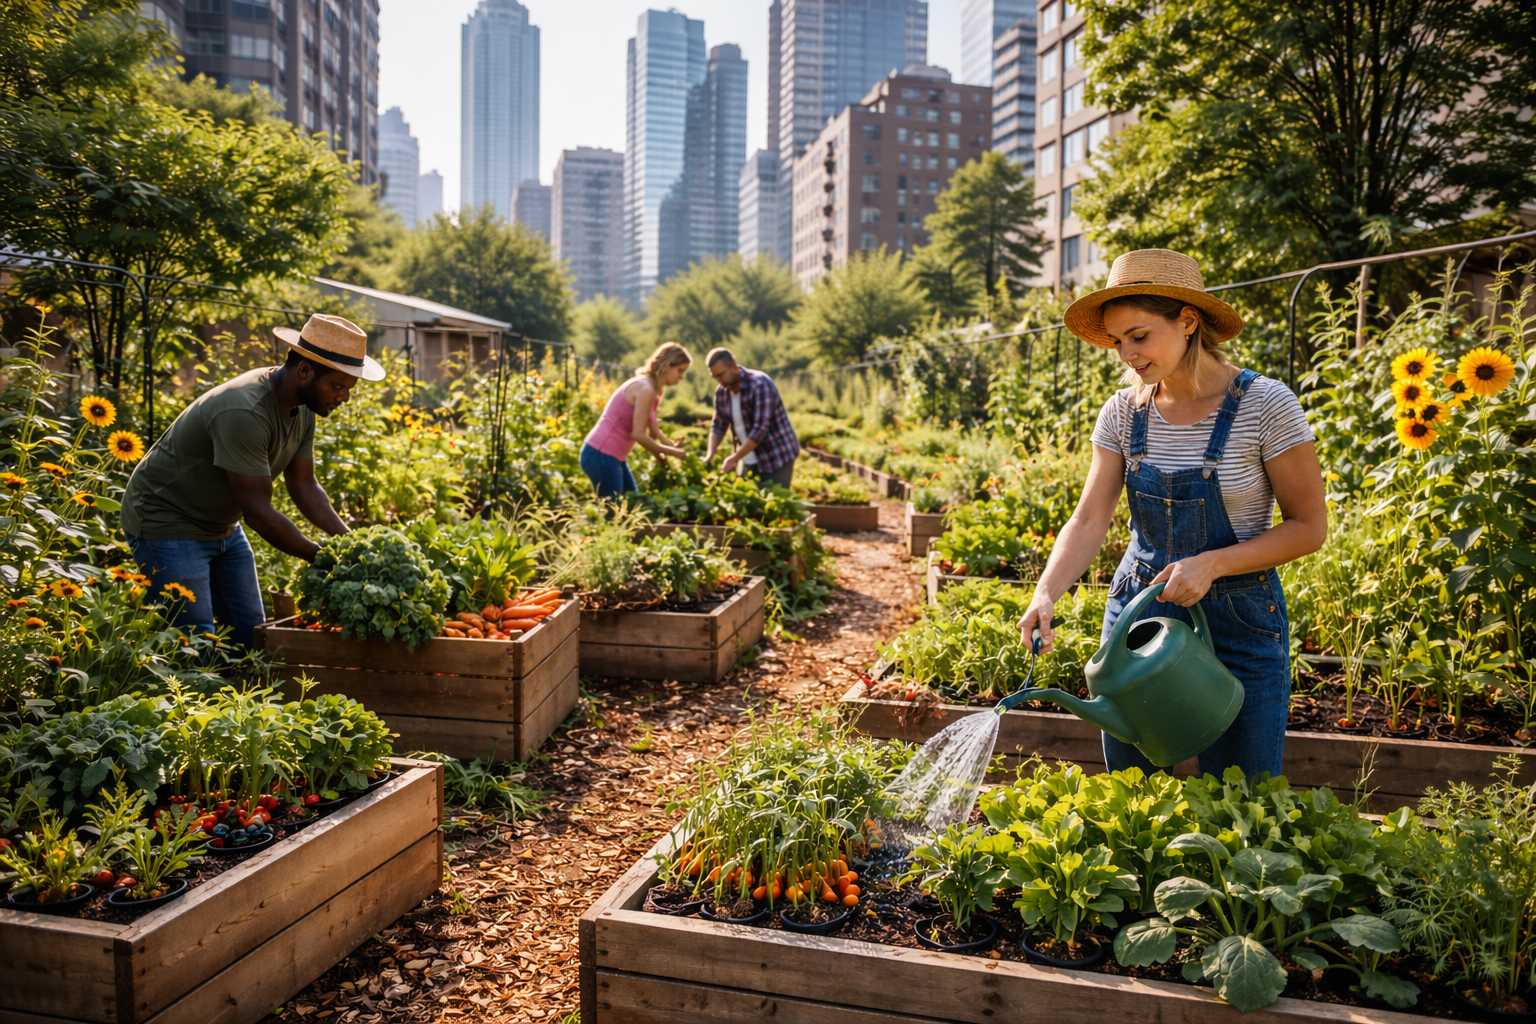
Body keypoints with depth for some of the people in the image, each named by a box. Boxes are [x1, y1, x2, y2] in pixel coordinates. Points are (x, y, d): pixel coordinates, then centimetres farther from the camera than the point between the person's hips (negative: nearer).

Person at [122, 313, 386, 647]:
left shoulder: (303, 407, -5)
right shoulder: (244, 412, -32)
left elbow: (304, 486, 1)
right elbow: (258, 511, -30)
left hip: (222, 525, 9)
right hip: (166, 523, -9)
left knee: (251, 636, 8)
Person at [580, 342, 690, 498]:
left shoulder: (651, 389, 13)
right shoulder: (645, 389, -18)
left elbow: (654, 432, 15)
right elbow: (638, 435, -20)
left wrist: (674, 446, 1)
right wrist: (672, 452, -10)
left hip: (612, 456, 10)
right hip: (601, 455, -10)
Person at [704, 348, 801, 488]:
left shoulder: (760, 384, -23)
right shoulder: (722, 391, -2)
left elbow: (760, 428, -28)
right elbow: (718, 425, 6)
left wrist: (734, 458, -28)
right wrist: (709, 455, -11)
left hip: (777, 457, -6)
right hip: (749, 458, 6)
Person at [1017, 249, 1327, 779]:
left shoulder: (1265, 406, -14)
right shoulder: (1124, 412, -3)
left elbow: (1309, 526, -10)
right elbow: (1089, 521, -7)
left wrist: (1211, 563, -22)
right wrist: (1046, 593, -22)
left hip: (1239, 621, -3)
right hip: (1139, 609, 3)